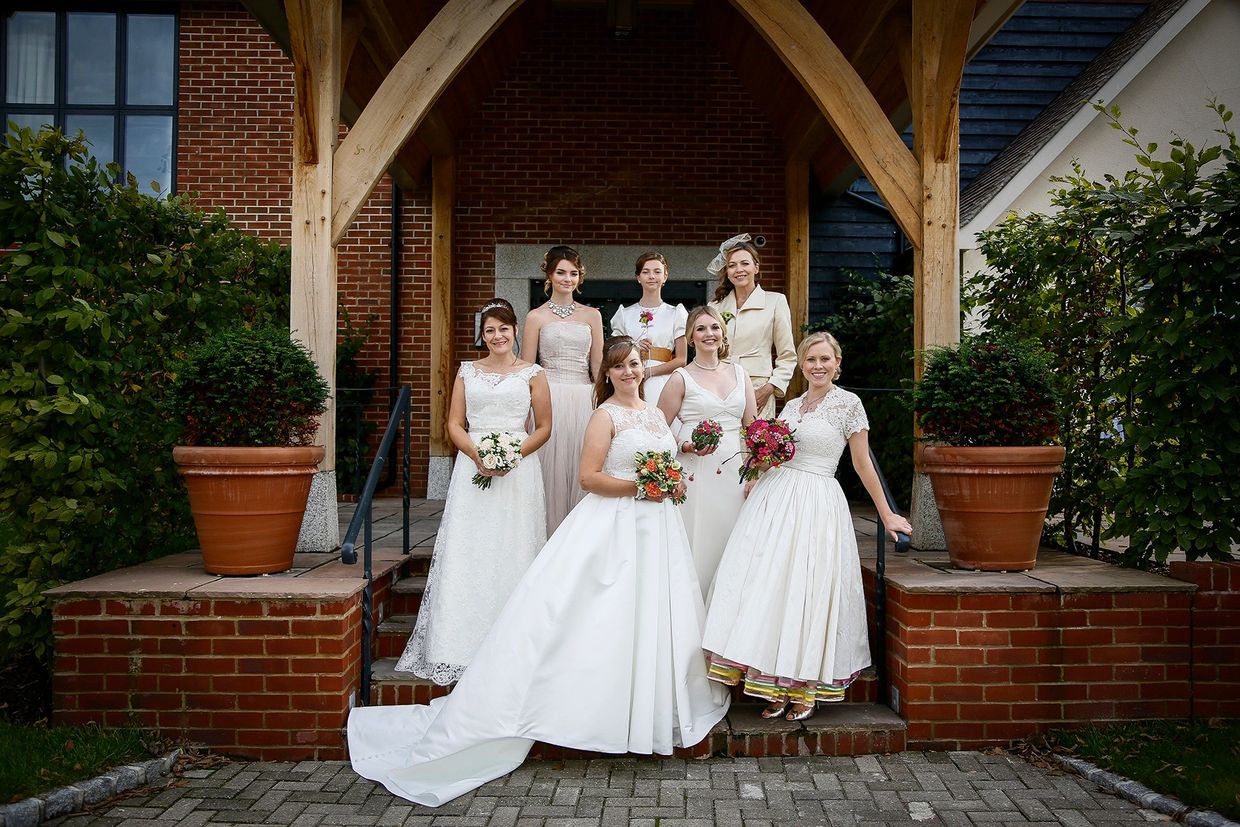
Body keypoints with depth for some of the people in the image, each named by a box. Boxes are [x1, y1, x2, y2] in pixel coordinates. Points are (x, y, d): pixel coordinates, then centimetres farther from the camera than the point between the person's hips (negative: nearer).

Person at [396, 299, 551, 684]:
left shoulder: (532, 374, 7)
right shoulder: (467, 371, 12)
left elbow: (544, 427, 5)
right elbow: (454, 424, 8)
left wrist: (515, 454, -11)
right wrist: (477, 455, -9)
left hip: (518, 469, -1)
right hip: (473, 467, 2)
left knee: (512, 552, -2)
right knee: (467, 553, -3)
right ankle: (463, 646, 3)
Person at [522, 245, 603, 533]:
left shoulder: (592, 315, 12)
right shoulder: (537, 316, 4)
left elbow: (598, 364, 13)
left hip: (583, 399, 2)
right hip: (550, 399, -2)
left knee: (582, 469, 3)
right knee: (552, 469, -1)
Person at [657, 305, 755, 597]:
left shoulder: (739, 373, 13)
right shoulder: (682, 378, 1)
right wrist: (686, 447, -16)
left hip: (735, 473, 4)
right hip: (696, 472, -3)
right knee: (697, 548, -2)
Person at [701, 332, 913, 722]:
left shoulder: (848, 403, -2)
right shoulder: (791, 406, 14)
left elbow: (863, 464, 1)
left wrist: (886, 514, 3)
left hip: (816, 505, -5)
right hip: (774, 499, 5)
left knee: (807, 593, -3)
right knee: (768, 586, 1)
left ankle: (805, 690, 11)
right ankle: (777, 688, 11)